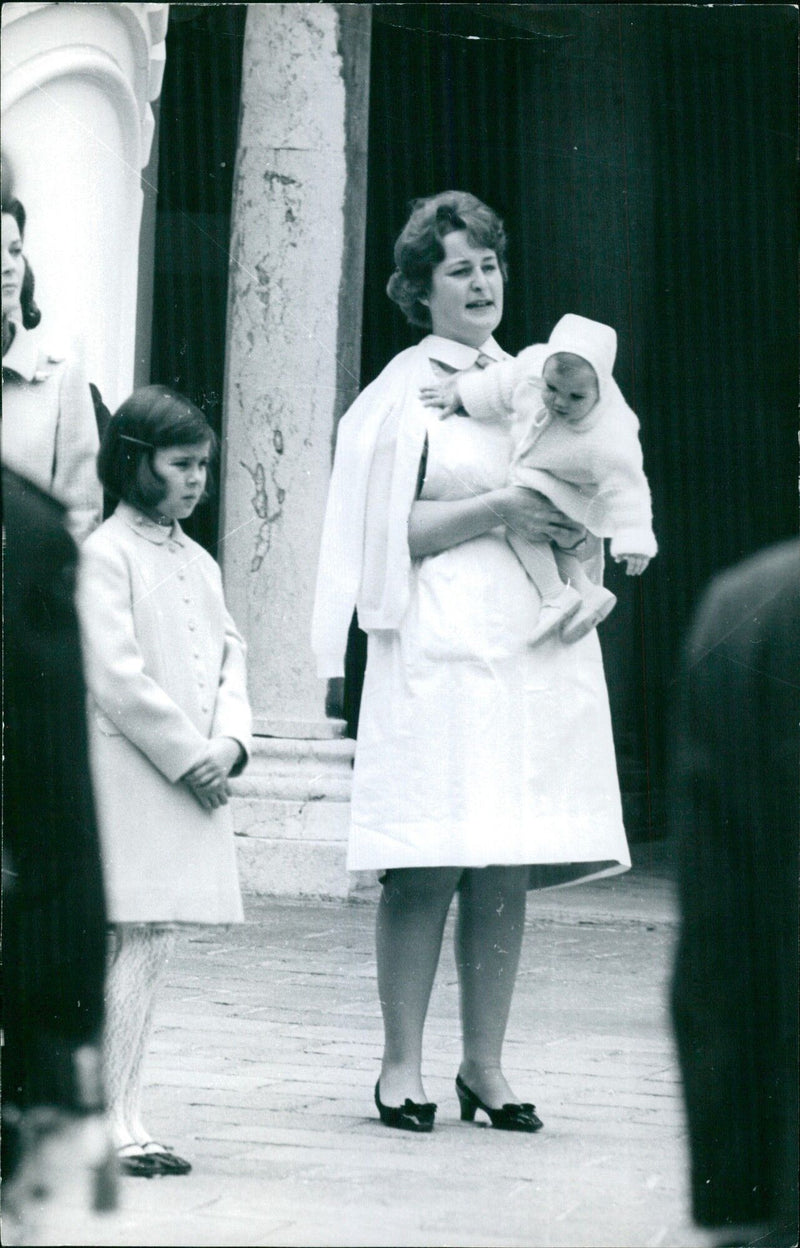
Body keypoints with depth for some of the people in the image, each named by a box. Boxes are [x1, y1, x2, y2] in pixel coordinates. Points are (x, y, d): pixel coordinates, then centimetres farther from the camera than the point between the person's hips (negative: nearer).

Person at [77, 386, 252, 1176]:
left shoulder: (198, 563, 17)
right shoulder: (105, 555, -7)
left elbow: (229, 659, 15)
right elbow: (117, 676, -13)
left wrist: (228, 744, -3)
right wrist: (186, 755, -12)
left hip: (193, 779, 7)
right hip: (126, 777, -7)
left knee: (153, 947, 7)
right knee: (134, 947, -10)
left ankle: (122, 1117, 11)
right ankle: (114, 1127, -9)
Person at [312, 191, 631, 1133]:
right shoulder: (406, 391, 2)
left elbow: (579, 503, 25)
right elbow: (389, 531, -5)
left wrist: (579, 529, 2)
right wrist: (497, 509, -13)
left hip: (532, 643, 5)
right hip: (441, 644, -5)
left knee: (508, 868, 2)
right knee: (429, 867, -8)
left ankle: (485, 1066, 7)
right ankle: (402, 1066, -2)